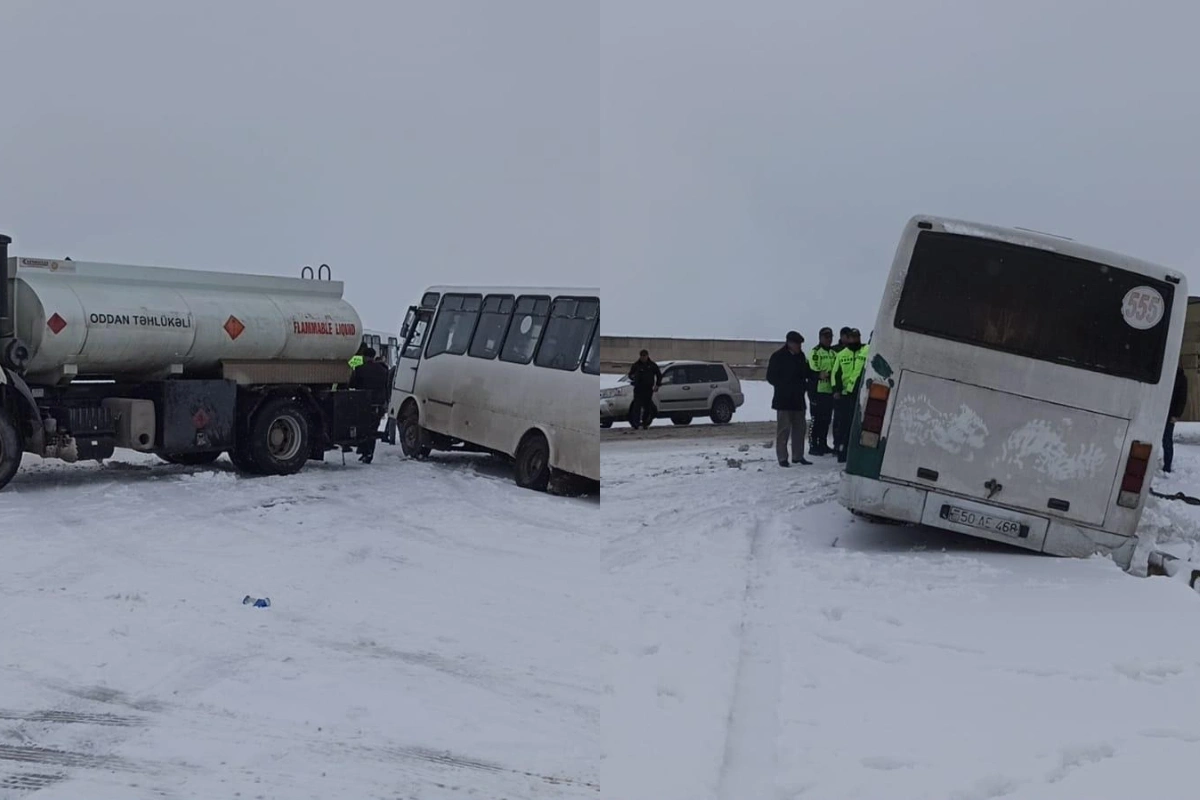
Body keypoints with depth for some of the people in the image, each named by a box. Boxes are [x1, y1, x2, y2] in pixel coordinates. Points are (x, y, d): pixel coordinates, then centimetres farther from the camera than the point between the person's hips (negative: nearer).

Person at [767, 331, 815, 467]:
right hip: (783, 400, -7)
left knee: (800, 427, 9)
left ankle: (798, 456, 18)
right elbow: (771, 377, -8)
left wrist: (807, 384, -3)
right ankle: (782, 458, -3)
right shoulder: (778, 357, -7)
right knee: (784, 428, -7)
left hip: (798, 399, 7)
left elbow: (807, 373, 19)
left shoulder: (801, 356, 11)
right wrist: (786, 386, -16)